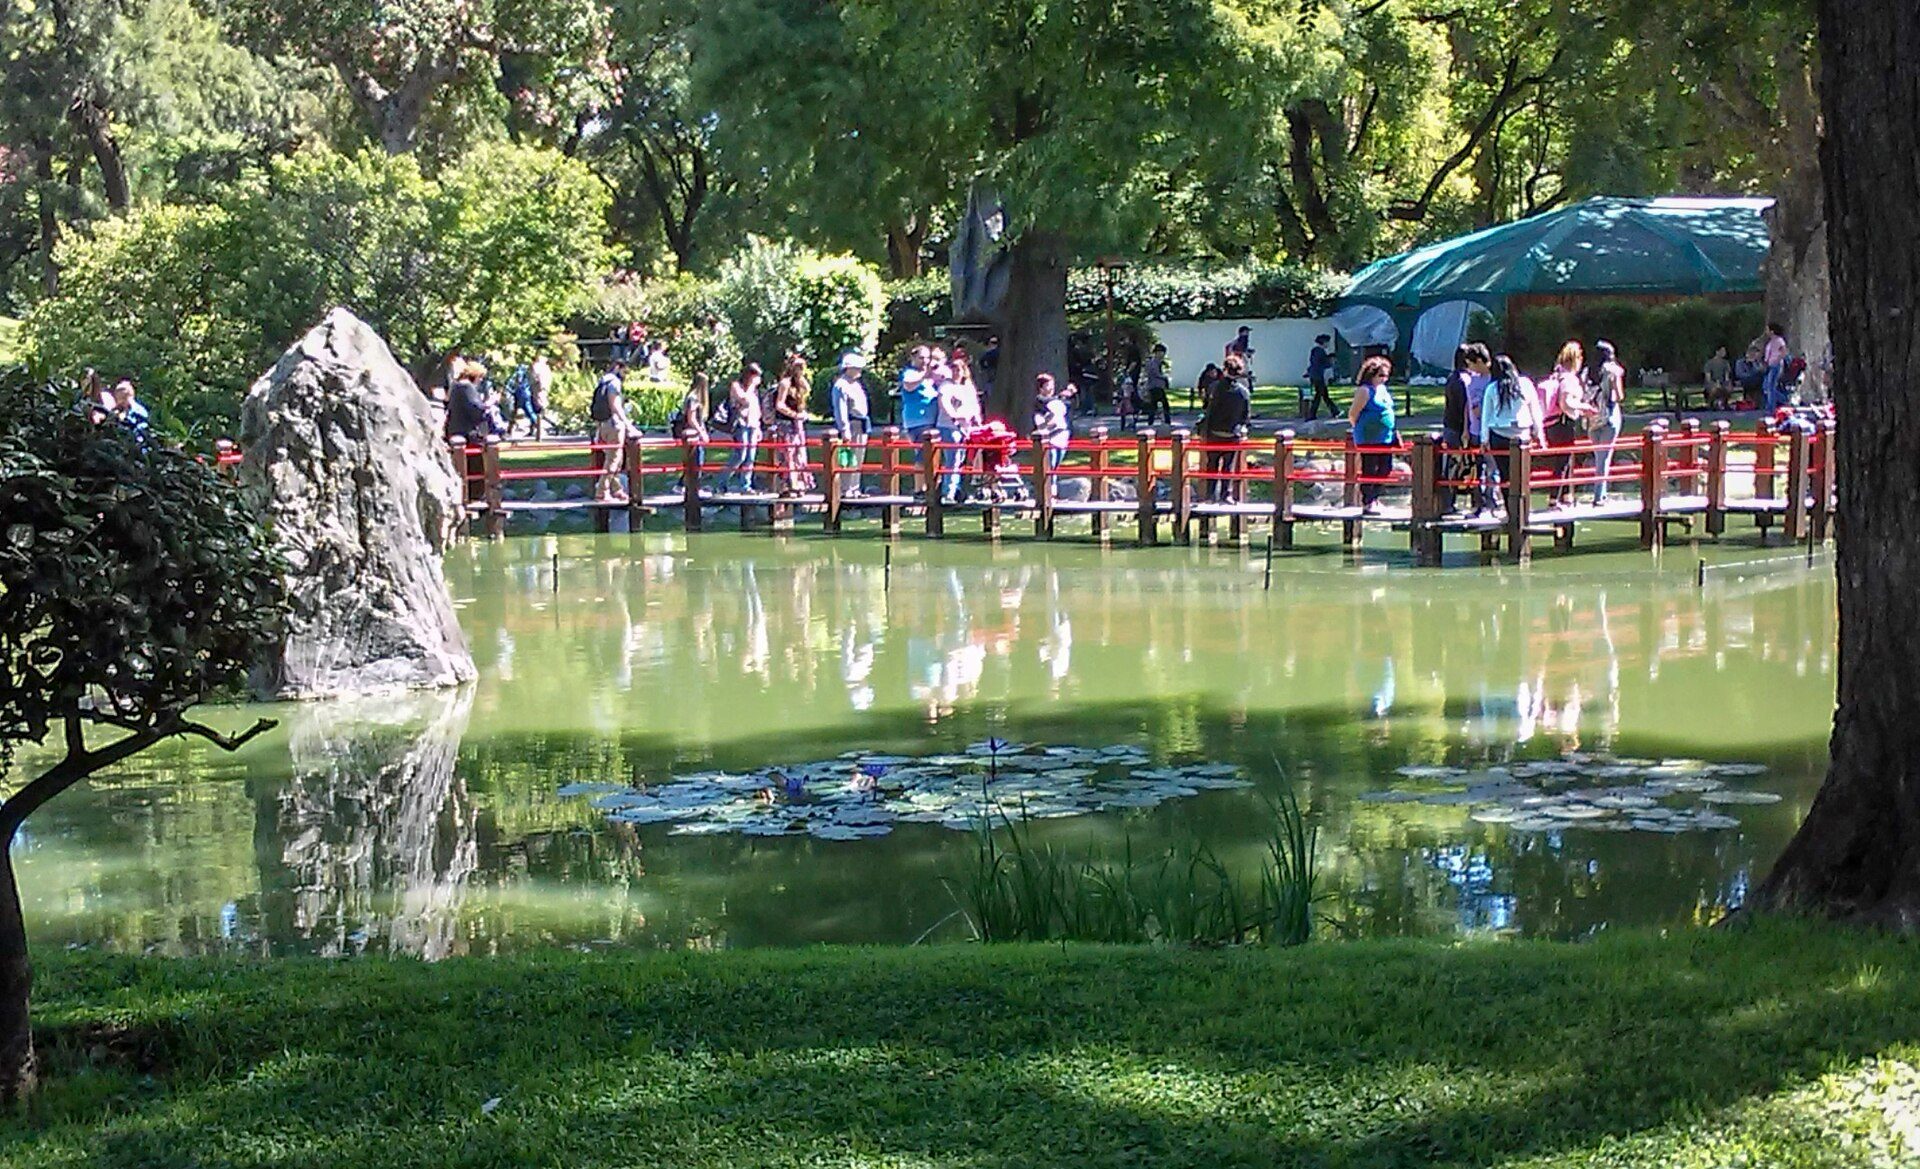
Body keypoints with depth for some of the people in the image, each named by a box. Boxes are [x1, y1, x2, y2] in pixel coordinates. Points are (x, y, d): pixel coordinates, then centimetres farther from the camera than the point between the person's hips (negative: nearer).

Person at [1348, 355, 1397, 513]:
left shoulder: (1384, 390, 14)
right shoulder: (1365, 391, -12)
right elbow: (1352, 415, -12)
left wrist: (1395, 432, 18)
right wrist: (1361, 430, -3)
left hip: (1386, 438, 8)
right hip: (1369, 439, -8)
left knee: (1385, 470, 10)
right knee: (1369, 470, -2)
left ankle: (1374, 498, 23)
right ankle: (1367, 503, 4)